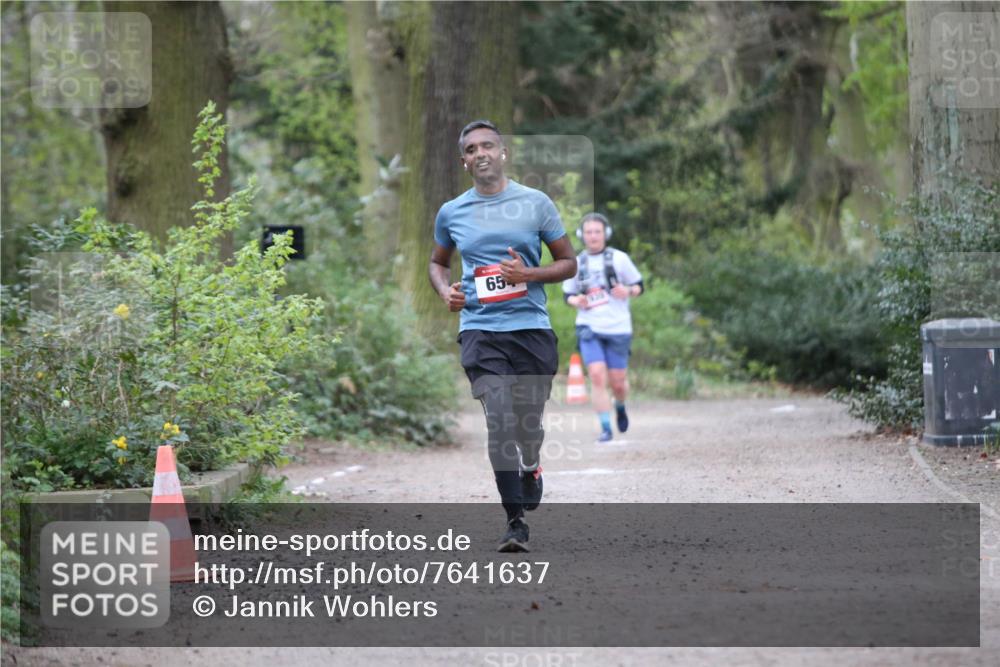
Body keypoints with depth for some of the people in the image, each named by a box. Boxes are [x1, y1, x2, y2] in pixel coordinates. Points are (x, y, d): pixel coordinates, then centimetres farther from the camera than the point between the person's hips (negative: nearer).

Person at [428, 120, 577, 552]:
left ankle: (530, 466, 45)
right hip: (480, 329, 0)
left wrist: (528, 274, -11)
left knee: (529, 422, 8)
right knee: (500, 422, -15)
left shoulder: (536, 203, 4)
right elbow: (437, 262, 25)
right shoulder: (451, 212, 9)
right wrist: (445, 291, 3)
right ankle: (515, 523, -11)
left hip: (532, 327, 0)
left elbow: (568, 263, 7)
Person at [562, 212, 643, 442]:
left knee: (618, 382, 3)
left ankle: (620, 407, 38)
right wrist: (576, 301, -7)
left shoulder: (618, 258, 1)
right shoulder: (577, 263, 7)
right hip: (589, 328, 1)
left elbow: (639, 286, 8)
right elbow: (568, 294, 16)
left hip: (618, 329, -1)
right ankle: (606, 429, -9)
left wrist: (628, 291, -15)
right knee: (597, 376, -15)